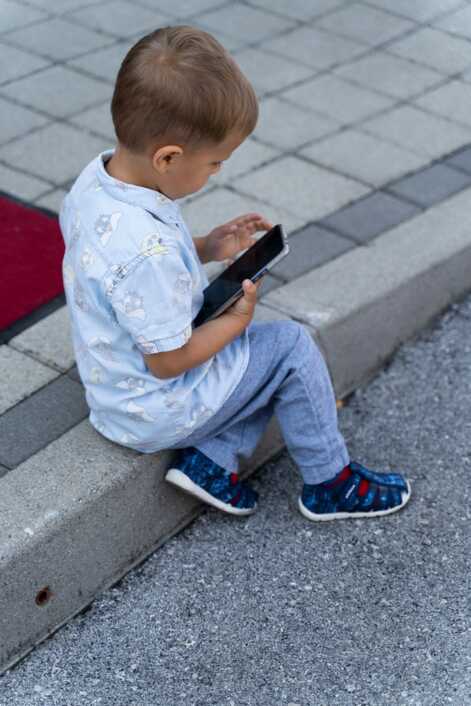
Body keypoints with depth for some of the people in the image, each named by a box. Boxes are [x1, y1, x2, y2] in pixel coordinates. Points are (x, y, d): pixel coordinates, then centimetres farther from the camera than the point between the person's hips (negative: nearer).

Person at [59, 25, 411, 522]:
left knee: (267, 348, 17)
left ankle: (210, 458, 9)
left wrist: (205, 250, 0)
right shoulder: (148, 251, -37)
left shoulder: (96, 179, -9)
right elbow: (168, 361, -26)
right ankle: (329, 483, 15)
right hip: (156, 413, -9)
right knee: (290, 346, -1)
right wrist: (235, 321, -11)